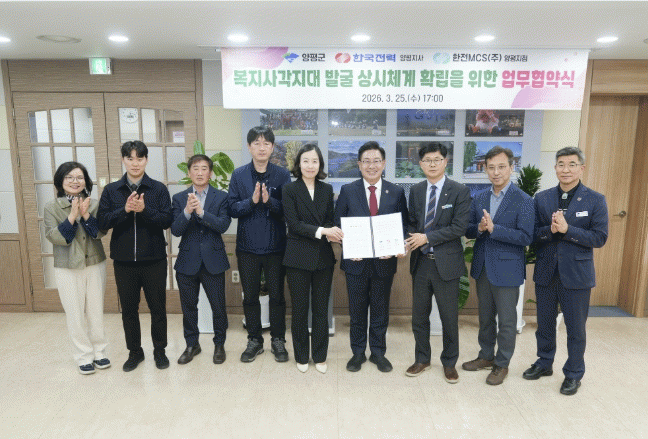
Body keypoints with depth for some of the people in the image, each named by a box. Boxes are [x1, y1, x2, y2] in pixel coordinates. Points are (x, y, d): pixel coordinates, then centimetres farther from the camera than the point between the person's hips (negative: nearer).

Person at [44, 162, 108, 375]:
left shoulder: (94, 204, 1)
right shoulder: (52, 207, -1)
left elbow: (100, 232, -7)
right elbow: (54, 237, -10)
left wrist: (86, 215, -21)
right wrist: (72, 216, -20)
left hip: (95, 265, 1)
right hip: (68, 269, -1)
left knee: (96, 311, 8)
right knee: (75, 315, 4)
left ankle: (99, 352, 22)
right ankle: (84, 357, 17)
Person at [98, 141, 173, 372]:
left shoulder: (158, 189, -2)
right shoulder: (111, 190, 4)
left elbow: (167, 220, -8)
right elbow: (102, 222, -4)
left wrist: (144, 209, -22)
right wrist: (125, 210, -18)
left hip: (154, 259, -2)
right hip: (123, 260, 2)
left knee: (157, 307, 8)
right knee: (128, 309, 13)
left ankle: (160, 350, 26)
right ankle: (134, 351, 31)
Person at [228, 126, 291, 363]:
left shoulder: (283, 175, -2)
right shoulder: (239, 175, 2)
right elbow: (233, 208, -4)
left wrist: (269, 201, -23)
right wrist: (252, 201, -21)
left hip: (275, 246, -1)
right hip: (247, 246, 1)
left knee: (277, 296, 9)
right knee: (250, 296, 12)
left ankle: (278, 340, 27)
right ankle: (254, 340, 29)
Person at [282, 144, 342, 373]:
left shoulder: (327, 189, 7)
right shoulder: (290, 189, -4)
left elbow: (330, 221, 7)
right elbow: (293, 223, -13)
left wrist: (332, 232, -15)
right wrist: (321, 231, -23)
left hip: (323, 257, 3)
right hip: (298, 257, -3)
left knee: (321, 309, 10)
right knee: (300, 309, 9)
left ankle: (320, 356, 26)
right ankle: (301, 356, 26)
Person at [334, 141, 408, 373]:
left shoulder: (396, 192, 1)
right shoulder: (347, 191, -1)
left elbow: (403, 226, 4)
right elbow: (338, 225, 1)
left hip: (384, 261, 1)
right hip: (356, 261, 0)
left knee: (380, 310, 14)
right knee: (357, 310, 13)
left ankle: (378, 352, 32)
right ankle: (358, 352, 30)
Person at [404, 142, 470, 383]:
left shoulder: (460, 191, -6)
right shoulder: (415, 191, 7)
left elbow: (459, 228, -14)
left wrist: (427, 237, -17)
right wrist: (412, 240, -9)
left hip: (446, 263, -4)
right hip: (420, 261, 4)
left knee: (449, 317, 9)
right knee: (419, 315, 13)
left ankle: (449, 363, 29)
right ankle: (422, 359, 32)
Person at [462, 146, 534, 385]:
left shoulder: (523, 201, -10)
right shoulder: (479, 199, 7)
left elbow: (526, 237, -17)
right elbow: (468, 231, 7)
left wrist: (493, 228, -25)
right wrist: (479, 228, -16)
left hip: (506, 269, -5)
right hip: (482, 267, 5)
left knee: (506, 320, 7)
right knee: (485, 317, 18)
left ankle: (502, 364, 24)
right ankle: (486, 356, 35)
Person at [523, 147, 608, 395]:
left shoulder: (595, 200, -5)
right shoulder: (542, 198, 2)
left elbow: (599, 238, -11)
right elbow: (532, 234, 0)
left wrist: (567, 229, -23)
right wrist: (550, 229, -20)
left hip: (576, 274, -2)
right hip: (546, 272, 3)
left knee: (576, 328, 10)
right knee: (545, 324, 17)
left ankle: (574, 374, 28)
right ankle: (544, 363, 36)